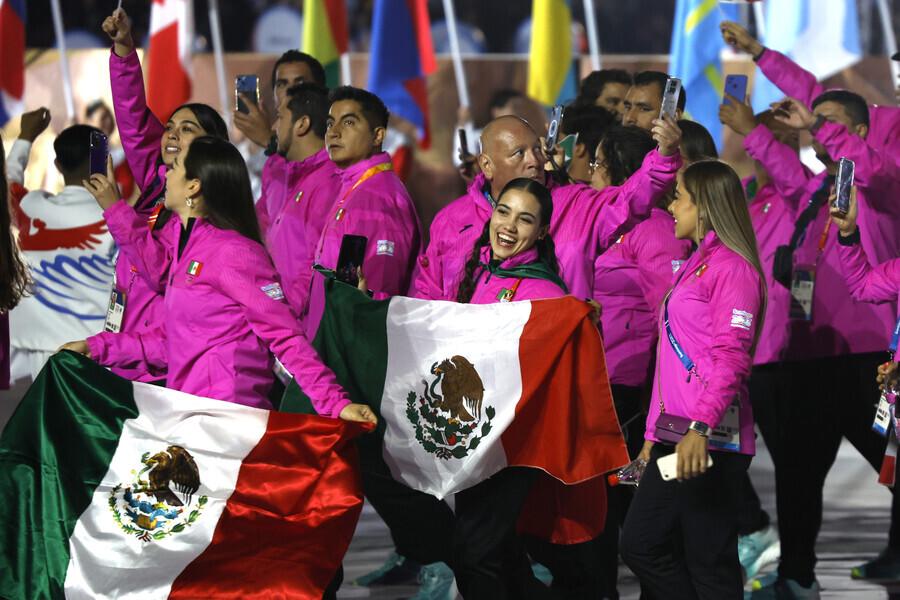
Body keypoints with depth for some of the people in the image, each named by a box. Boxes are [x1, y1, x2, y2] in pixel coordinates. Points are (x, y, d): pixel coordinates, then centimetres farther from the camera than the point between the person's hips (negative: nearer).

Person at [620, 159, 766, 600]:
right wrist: (654, 434, 23)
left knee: (709, 562, -7)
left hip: (710, 441, -10)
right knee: (641, 545, 9)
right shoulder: (695, 265, 21)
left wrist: (700, 429, -27)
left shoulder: (732, 267, -9)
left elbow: (731, 358, -18)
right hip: (675, 437, 10)